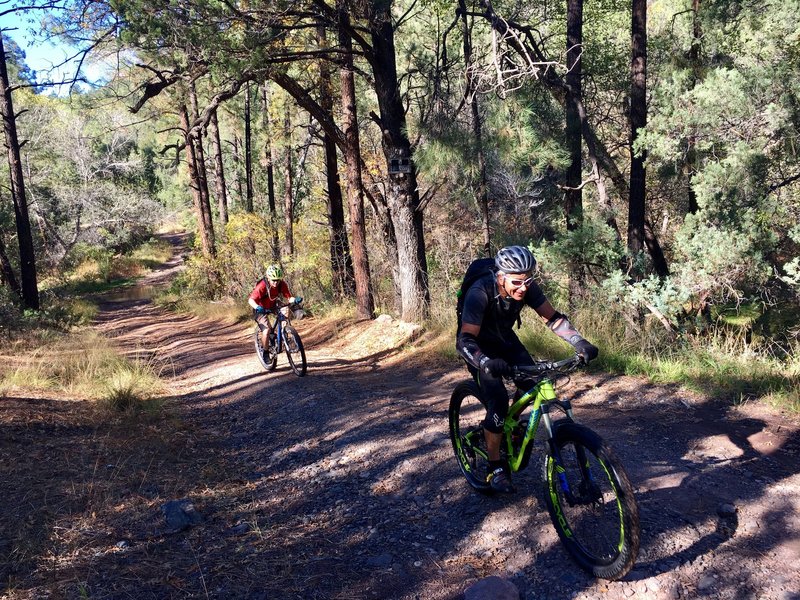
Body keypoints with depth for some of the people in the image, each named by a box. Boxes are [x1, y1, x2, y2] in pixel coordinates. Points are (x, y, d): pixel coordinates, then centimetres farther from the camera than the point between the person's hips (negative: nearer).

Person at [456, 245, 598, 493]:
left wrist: (580, 343, -31)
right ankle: (496, 468, -4)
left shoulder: (527, 287, -22)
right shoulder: (479, 293, -37)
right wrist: (486, 363, -61)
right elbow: (465, 340, -43)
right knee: (498, 401, -21)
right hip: (478, 345, -5)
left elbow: (553, 317, -16)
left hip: (504, 338, 5)